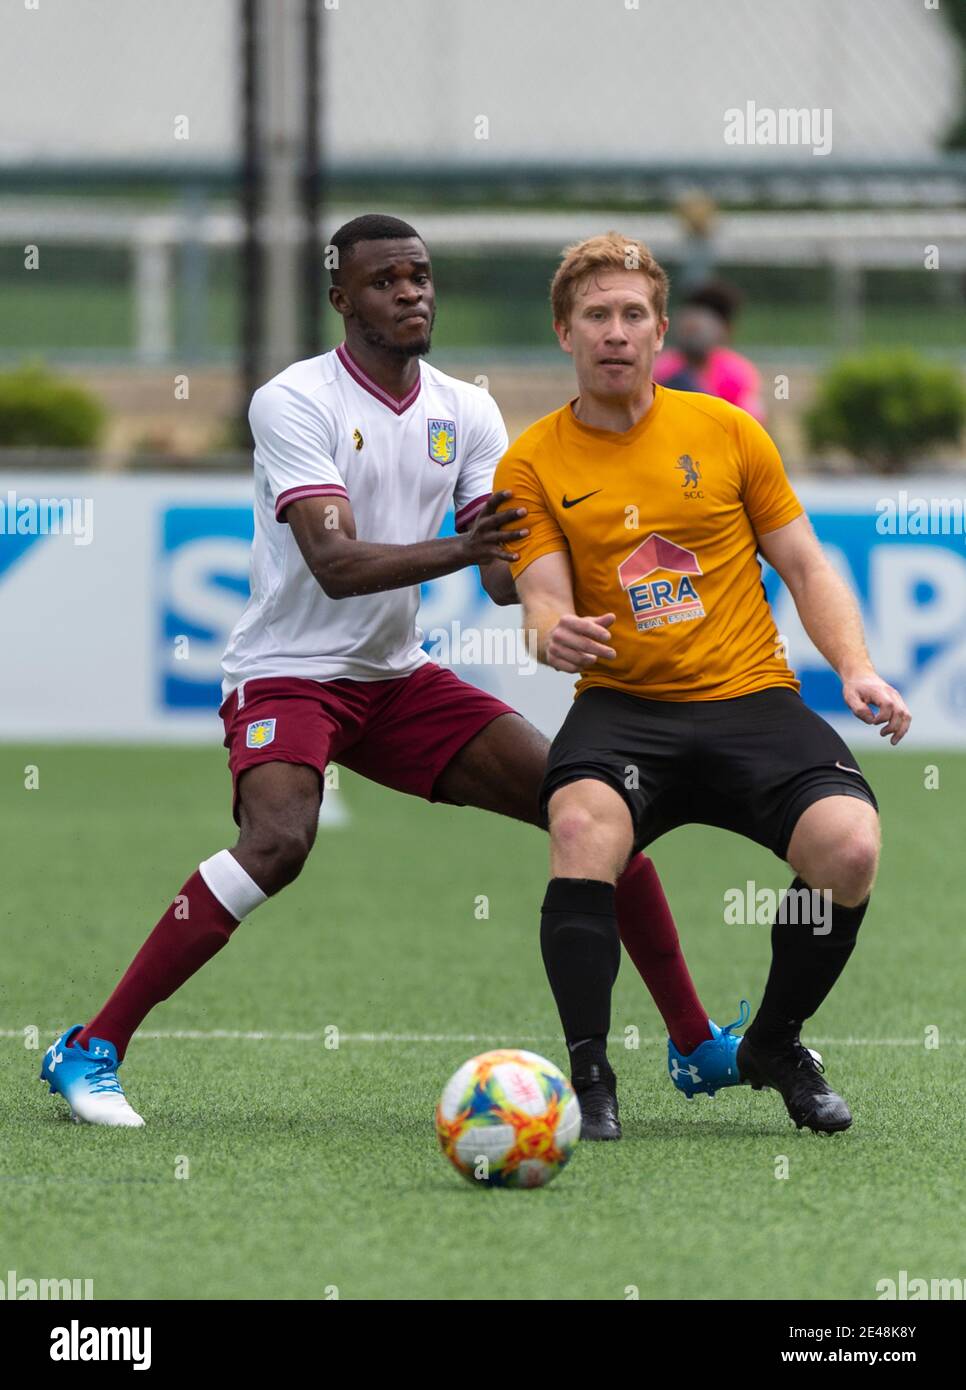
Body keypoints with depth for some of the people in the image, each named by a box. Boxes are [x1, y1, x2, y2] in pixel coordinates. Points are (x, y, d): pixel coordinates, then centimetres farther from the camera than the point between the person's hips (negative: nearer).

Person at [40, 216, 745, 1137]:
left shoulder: (465, 412, 4)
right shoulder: (294, 402, -14)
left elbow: (504, 575, 0)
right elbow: (335, 563, -26)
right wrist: (459, 550, -41)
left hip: (398, 678, 6)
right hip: (289, 672, -6)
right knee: (278, 839, -33)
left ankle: (696, 1045, 10)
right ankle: (90, 1051, -25)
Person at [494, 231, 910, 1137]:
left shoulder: (724, 429, 9)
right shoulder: (532, 464, 5)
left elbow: (805, 566, 13)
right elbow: (544, 597, -4)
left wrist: (856, 670, -3)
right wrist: (555, 635, -29)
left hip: (752, 698, 1)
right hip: (623, 709, -1)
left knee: (849, 851, -24)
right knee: (582, 828, -35)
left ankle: (776, 1044, 3)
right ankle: (587, 1069, -23)